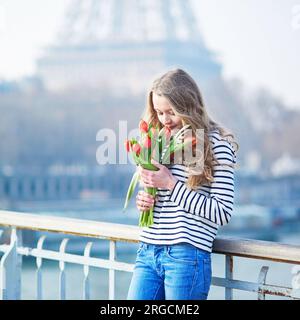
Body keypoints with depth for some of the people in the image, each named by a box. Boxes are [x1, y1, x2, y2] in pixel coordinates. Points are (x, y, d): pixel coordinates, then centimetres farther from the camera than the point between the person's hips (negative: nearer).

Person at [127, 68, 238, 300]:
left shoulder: (216, 145, -5)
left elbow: (223, 213, -10)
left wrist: (172, 184, -13)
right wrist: (144, 200, 2)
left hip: (188, 257, -6)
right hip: (147, 253, 6)